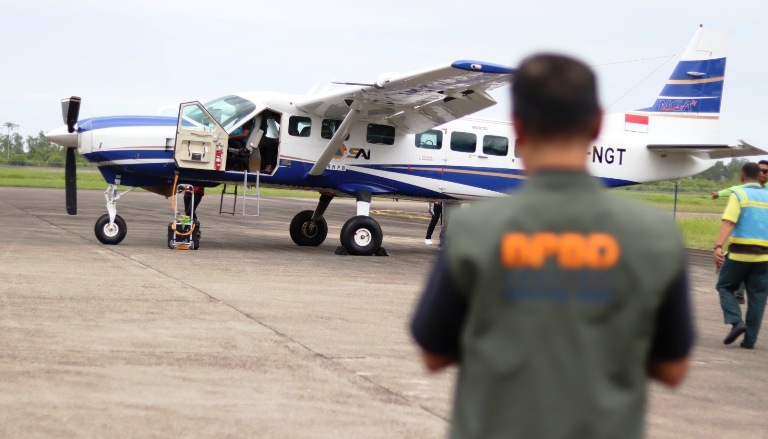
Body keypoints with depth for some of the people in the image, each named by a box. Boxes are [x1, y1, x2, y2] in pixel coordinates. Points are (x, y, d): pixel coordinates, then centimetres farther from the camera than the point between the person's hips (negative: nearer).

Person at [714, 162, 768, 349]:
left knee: (725, 286, 12)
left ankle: (736, 322, -8)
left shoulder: (739, 194, -4)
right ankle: (750, 339, 7)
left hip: (740, 252, -4)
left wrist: (718, 246, -26)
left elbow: (729, 222, -18)